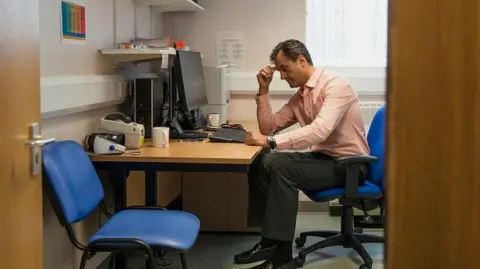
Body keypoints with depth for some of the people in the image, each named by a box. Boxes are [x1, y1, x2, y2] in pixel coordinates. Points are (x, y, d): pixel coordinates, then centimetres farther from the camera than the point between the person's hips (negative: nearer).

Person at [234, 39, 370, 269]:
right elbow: (269, 127, 13)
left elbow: (320, 130, -30)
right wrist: (263, 90, 2)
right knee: (262, 163, -11)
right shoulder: (298, 96, 11)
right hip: (322, 157, 8)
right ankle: (270, 241, -7)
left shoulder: (335, 85, -16)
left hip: (348, 165, -8)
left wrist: (271, 142, -33)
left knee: (283, 168, -27)